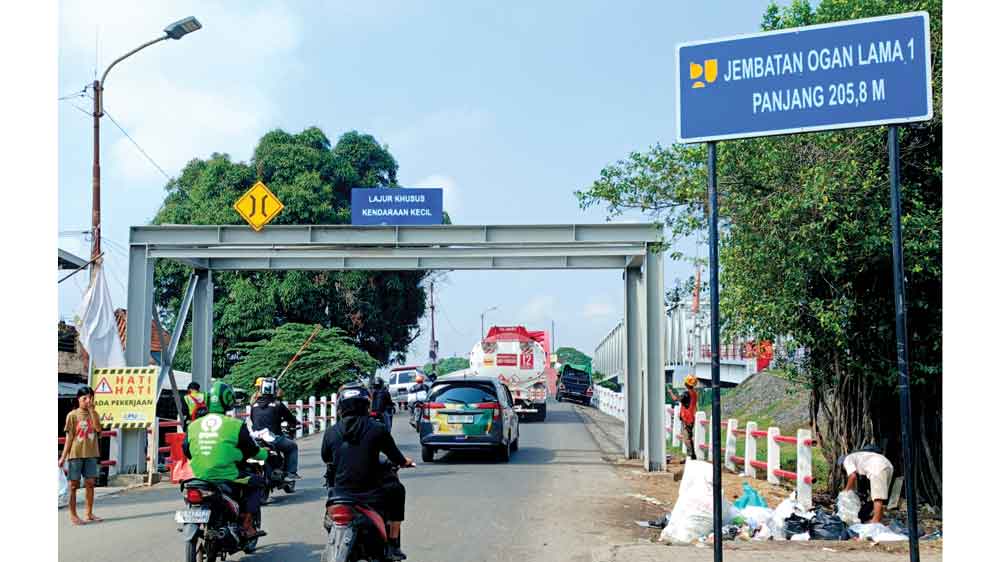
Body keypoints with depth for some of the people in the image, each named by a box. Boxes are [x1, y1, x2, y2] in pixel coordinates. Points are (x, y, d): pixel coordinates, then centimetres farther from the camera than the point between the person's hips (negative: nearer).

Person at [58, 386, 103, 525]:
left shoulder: (94, 414, 7)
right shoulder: (72, 415, -3)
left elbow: (98, 429, -12)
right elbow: (69, 437, -3)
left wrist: (92, 410, -15)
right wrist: (63, 456, -7)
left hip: (91, 455, 4)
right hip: (75, 455, -3)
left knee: (90, 483, 5)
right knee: (74, 485, 1)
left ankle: (89, 513, 14)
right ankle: (73, 515, 7)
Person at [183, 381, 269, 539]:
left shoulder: (193, 426, 3)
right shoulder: (235, 425, -9)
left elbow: (186, 451, 14)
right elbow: (252, 451, 0)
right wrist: (266, 454, 22)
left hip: (200, 477, 5)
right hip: (226, 477, -5)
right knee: (256, 482, 18)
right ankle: (247, 526, 8)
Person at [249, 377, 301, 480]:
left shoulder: (255, 404, 9)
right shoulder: (277, 404, -5)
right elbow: (289, 417, 4)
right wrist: (295, 423, 26)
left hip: (256, 440, 5)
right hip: (273, 439, -5)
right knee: (293, 446, 17)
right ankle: (291, 473, 7)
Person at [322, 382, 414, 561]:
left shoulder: (330, 432, -1)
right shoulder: (378, 429, -8)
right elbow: (396, 458, 1)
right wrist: (405, 461, 25)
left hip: (341, 496, 3)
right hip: (371, 496, -2)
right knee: (397, 490, 26)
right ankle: (393, 545, 24)